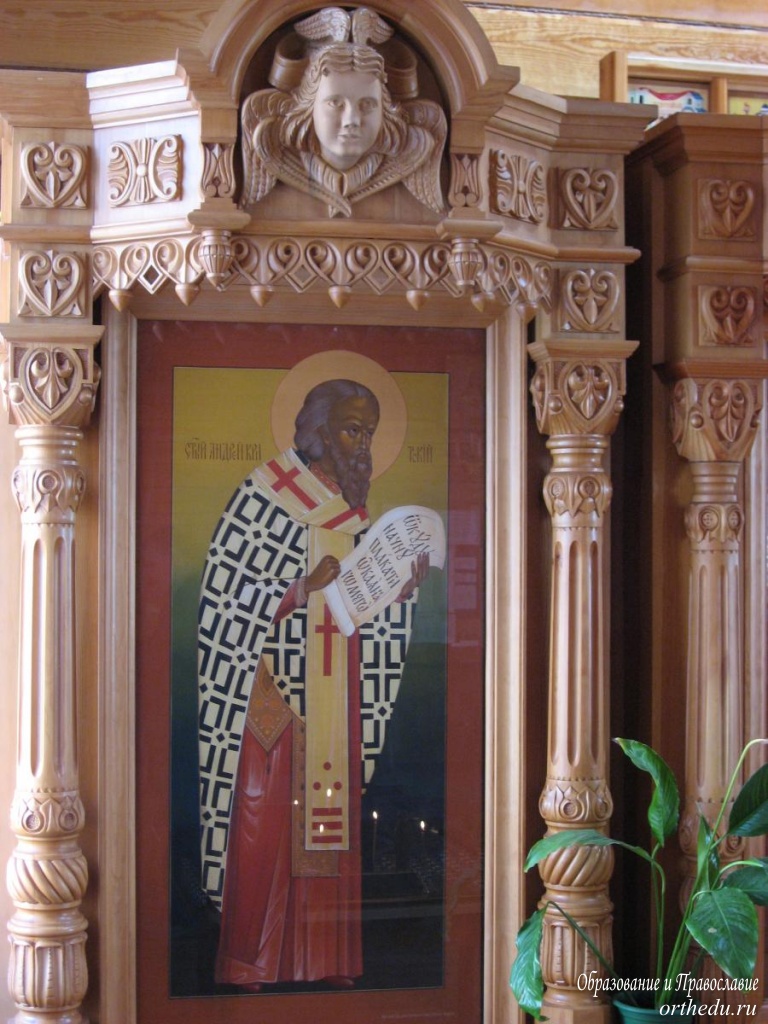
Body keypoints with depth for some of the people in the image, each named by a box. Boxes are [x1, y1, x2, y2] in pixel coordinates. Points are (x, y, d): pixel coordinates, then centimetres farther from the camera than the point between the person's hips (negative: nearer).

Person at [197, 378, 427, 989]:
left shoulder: (357, 506, 12)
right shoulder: (266, 495, -7)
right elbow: (231, 597, -13)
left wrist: (405, 588, -5)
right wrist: (306, 588, -24)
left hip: (337, 696, 6)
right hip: (276, 687, -5)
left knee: (332, 814, 6)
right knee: (265, 815, -4)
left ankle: (329, 955, 14)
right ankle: (248, 961, 6)